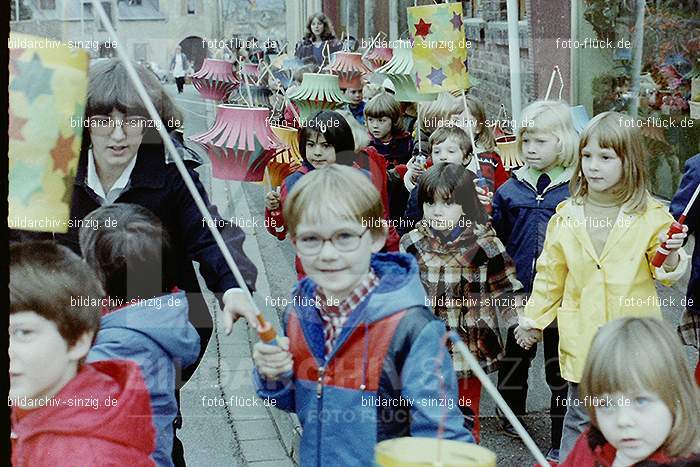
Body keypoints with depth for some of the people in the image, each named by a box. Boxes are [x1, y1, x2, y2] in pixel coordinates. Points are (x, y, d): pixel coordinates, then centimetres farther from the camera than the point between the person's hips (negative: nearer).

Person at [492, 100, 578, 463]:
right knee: (514, 354, 18)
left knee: (560, 365, 5)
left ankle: (562, 437, 15)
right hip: (518, 293, 3)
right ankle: (510, 412, 40)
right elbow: (495, 238, 13)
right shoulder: (510, 190, 4)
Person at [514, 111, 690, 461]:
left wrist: (671, 256, -17)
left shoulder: (651, 215, -5)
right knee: (580, 421, 11)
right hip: (582, 337, 2)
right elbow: (550, 273, 12)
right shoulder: (566, 215, 2)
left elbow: (666, 274, 5)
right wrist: (533, 319, 15)